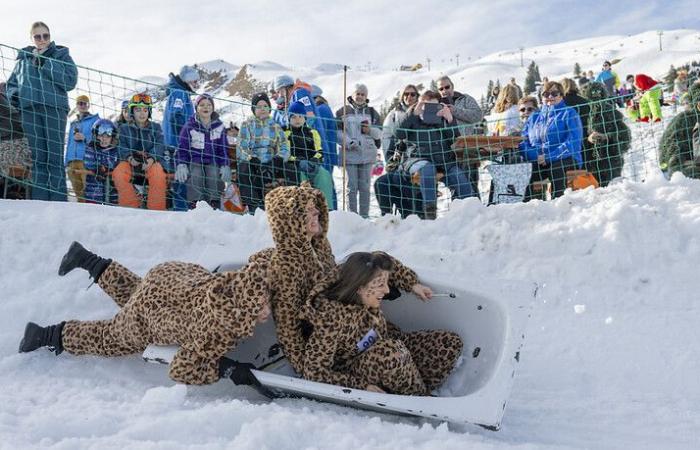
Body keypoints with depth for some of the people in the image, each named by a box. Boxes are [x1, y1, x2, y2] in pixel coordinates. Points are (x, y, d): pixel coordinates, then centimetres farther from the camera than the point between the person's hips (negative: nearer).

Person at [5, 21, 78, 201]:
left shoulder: (61, 55, 12)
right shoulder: (23, 57, 22)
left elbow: (70, 82, -3)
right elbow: (11, 82, 27)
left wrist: (46, 63, -7)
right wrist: (13, 94, 5)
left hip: (54, 107, -3)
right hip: (29, 110, 3)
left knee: (55, 158, -9)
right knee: (37, 157, 0)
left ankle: (58, 200, -11)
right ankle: (39, 200, -1)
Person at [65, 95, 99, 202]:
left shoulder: (94, 119, 10)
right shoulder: (73, 123, 27)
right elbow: (69, 143, 25)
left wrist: (85, 138, -16)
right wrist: (67, 162, 16)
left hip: (87, 159, -6)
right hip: (72, 160, 6)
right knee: (78, 191, 2)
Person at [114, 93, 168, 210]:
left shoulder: (155, 127, 14)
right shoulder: (124, 128, 16)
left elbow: (158, 146, -1)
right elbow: (122, 148, 3)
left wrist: (151, 159, -22)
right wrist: (130, 158, -21)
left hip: (151, 162, -1)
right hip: (130, 162, 1)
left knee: (158, 175, -36)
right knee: (118, 174, -32)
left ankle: (157, 210, -26)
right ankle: (130, 207, -20)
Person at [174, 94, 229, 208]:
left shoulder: (219, 126, 9)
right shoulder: (189, 126, 3)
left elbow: (223, 149, 14)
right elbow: (182, 148, 5)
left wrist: (225, 166, -1)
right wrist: (181, 165, -10)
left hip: (212, 161, 1)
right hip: (194, 161, -1)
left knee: (214, 174, -30)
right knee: (195, 175, -32)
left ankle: (214, 204, -24)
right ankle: (194, 204, -27)